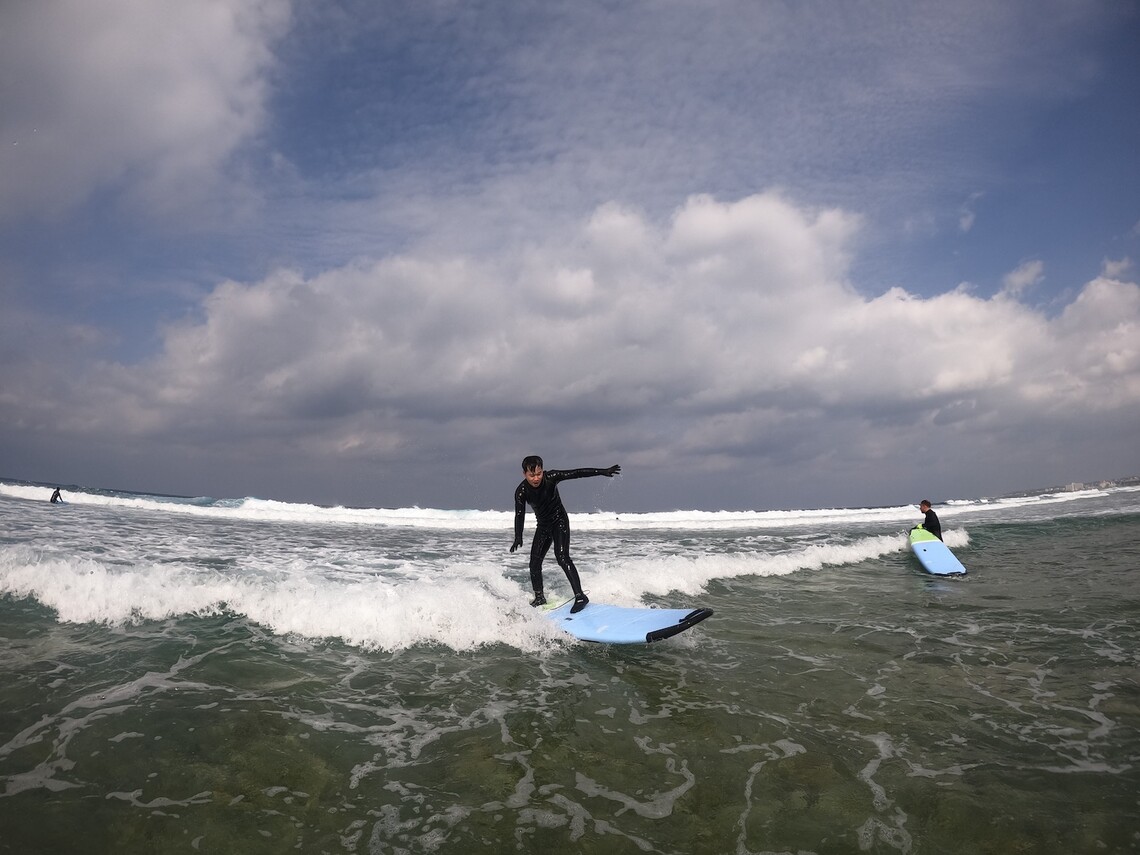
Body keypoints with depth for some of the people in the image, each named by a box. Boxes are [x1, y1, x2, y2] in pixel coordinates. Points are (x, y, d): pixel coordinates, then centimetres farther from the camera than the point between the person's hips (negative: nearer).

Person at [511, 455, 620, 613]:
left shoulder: (550, 477, -23)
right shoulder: (521, 492, -18)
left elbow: (577, 473, -23)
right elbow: (519, 514, -26)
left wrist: (603, 471, -28)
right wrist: (518, 537, -41)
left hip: (559, 521, -4)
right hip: (542, 525, 4)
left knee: (562, 557, -20)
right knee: (534, 563, 2)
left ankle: (580, 596, -21)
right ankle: (539, 597, 21)